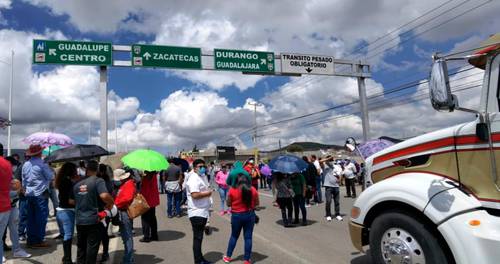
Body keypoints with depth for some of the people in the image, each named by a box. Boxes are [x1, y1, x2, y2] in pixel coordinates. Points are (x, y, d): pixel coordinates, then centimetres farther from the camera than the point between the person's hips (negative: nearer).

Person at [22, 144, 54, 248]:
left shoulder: (25, 164, 6)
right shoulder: (42, 164, -14)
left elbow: (24, 180, 13)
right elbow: (51, 177, -9)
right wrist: (50, 170, 7)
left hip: (29, 194, 7)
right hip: (41, 194, -7)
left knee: (31, 218, 12)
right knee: (41, 218, 1)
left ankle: (31, 240, 18)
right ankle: (38, 241, 4)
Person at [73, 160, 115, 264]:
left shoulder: (77, 183, 7)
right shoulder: (98, 181, -12)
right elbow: (104, 196, -27)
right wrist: (111, 203, -9)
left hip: (79, 221, 6)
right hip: (93, 220, -5)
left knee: (81, 247, 18)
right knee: (92, 247, 4)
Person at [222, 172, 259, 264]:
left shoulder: (232, 190, -11)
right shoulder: (253, 189, -6)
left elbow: (228, 204, -2)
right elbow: (257, 203, 5)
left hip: (236, 215, 0)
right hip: (250, 215, 1)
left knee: (234, 236, 17)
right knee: (248, 237, 9)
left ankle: (228, 257, 27)